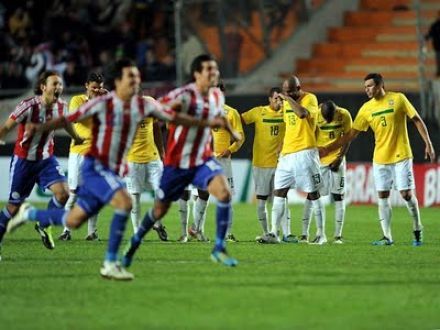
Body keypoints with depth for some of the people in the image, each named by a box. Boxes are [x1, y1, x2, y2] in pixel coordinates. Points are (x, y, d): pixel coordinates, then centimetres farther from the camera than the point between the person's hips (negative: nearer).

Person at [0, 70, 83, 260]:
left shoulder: (61, 107, -6)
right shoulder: (29, 106, -23)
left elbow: (65, 123, 18)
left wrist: (76, 138, 33)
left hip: (46, 159, 4)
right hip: (23, 160, -4)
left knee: (63, 193, -16)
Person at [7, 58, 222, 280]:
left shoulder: (144, 105, 0)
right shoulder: (102, 104, -14)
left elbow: (174, 117, 10)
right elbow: (68, 119, -11)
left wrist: (206, 123, 7)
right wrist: (39, 128, -23)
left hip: (115, 172, 6)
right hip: (95, 168, -6)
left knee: (73, 221, 11)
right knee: (124, 203, -28)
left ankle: (29, 214, 37)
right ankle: (110, 264, -19)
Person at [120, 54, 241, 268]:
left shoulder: (217, 96, 1)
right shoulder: (185, 95, -21)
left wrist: (231, 132, 35)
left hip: (203, 160, 4)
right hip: (177, 162, -4)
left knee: (224, 192, -22)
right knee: (160, 209, 10)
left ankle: (219, 249, -13)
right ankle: (135, 242, 39)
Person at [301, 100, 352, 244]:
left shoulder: (344, 115, -10)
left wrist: (340, 158, -7)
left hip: (336, 159, 1)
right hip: (318, 159, -1)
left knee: (338, 196, 1)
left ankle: (338, 235, 5)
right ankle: (304, 234, 1)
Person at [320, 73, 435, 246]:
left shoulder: (398, 99, -6)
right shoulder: (366, 108, 4)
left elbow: (417, 120, -2)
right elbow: (351, 134, 8)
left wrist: (428, 144, -8)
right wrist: (328, 149, 4)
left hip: (401, 156, -4)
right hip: (380, 158, 4)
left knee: (407, 193, -7)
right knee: (382, 196, 0)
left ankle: (417, 231, 12)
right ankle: (387, 237, 5)